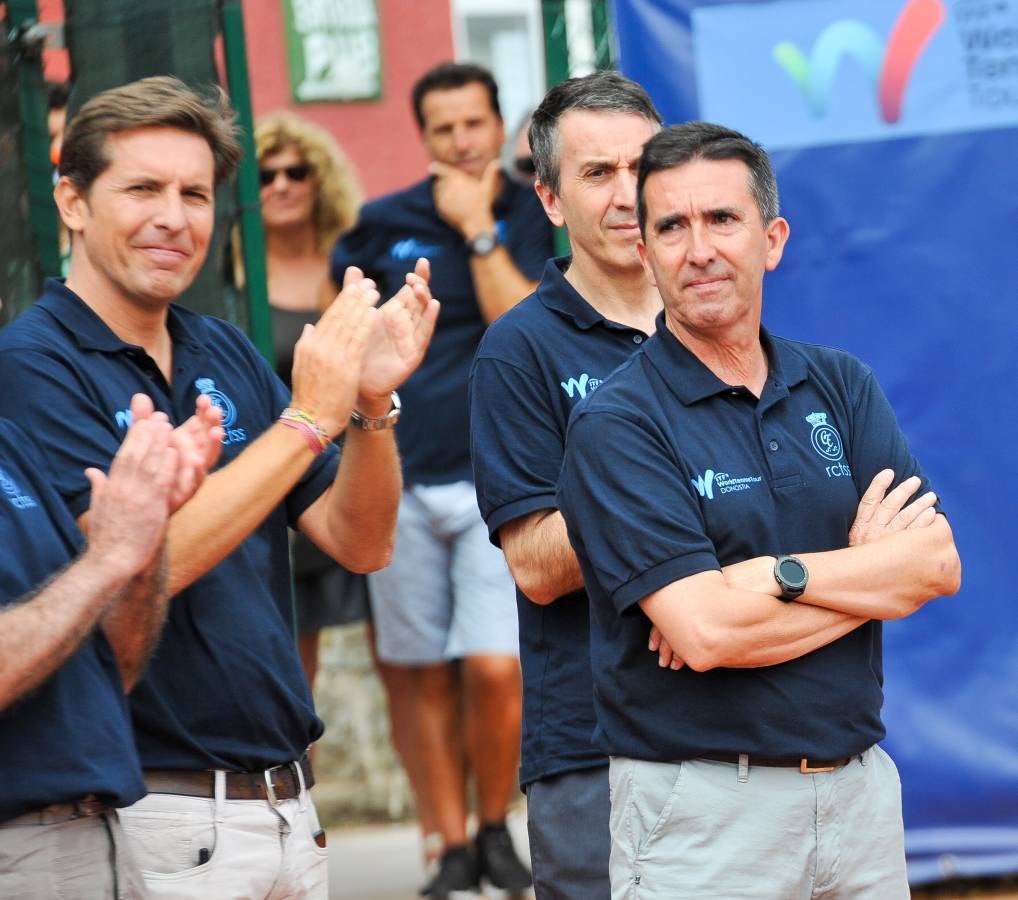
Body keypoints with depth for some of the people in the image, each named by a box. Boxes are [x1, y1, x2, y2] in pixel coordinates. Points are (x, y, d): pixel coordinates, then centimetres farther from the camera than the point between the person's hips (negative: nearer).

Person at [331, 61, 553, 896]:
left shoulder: (535, 217, 1)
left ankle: (495, 828, 9)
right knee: (422, 678, 4)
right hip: (401, 479, 2)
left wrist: (478, 230, -10)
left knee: (494, 668, -12)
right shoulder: (384, 225, 7)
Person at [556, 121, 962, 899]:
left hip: (862, 788, 5)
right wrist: (869, 572, -9)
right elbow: (704, 631, -19)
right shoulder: (617, 424, -8)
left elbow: (938, 563, -4)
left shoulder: (842, 387, 8)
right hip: (702, 803, -5)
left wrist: (777, 575, -17)